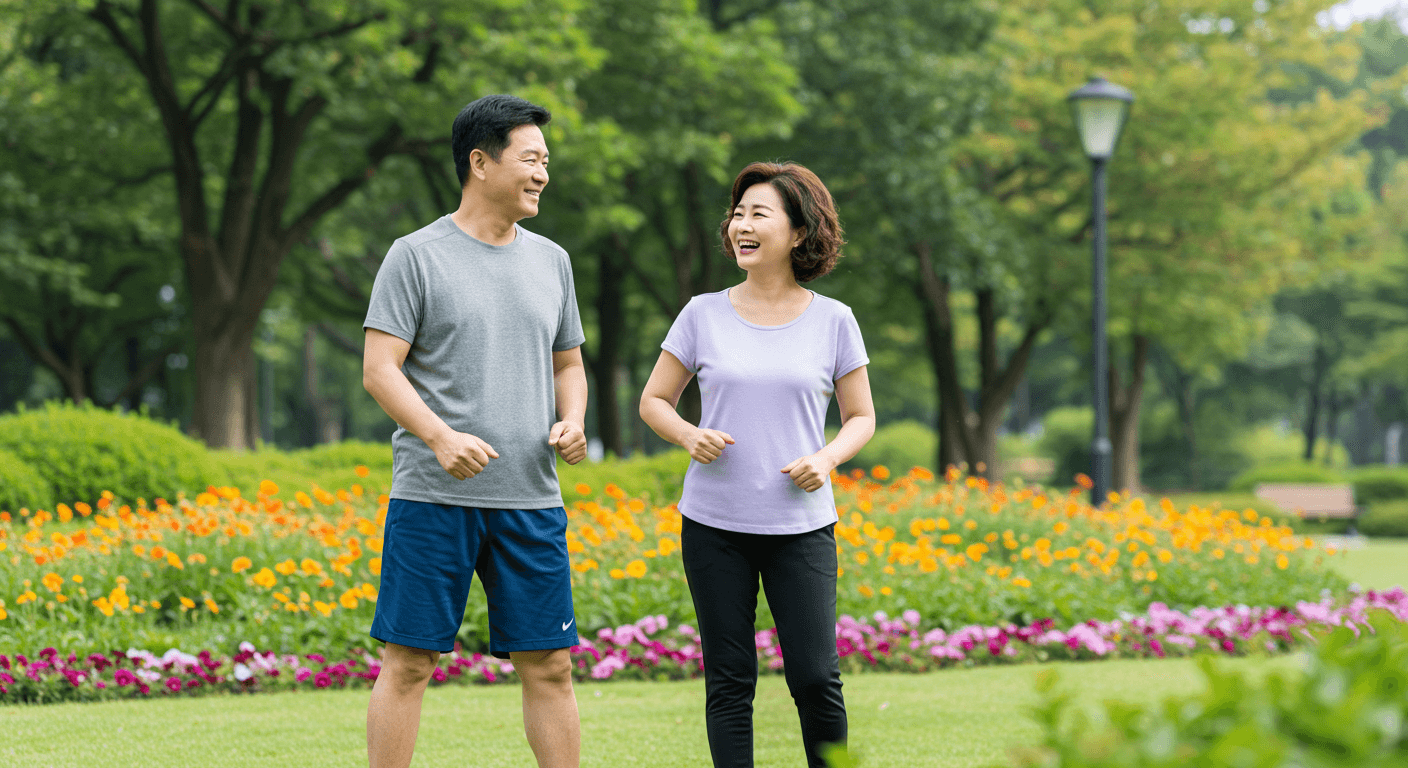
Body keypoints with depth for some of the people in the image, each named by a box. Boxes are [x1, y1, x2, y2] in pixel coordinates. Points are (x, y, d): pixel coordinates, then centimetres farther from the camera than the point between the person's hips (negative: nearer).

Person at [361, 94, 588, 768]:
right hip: (433, 497, -5)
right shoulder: (416, 256, -2)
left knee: (549, 666, 4)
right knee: (408, 663, -2)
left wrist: (572, 421, 1)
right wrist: (440, 437, -22)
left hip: (531, 501, 5)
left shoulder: (550, 260, 15)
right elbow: (378, 369, -7)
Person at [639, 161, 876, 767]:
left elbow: (861, 417, 11)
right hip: (714, 524, 1)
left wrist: (826, 459, -10)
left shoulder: (832, 321, 3)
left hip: (800, 526, -1)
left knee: (815, 678, -6)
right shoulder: (704, 315, 4)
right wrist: (690, 436, -9)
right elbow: (653, 402, 12)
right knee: (729, 681, 3)